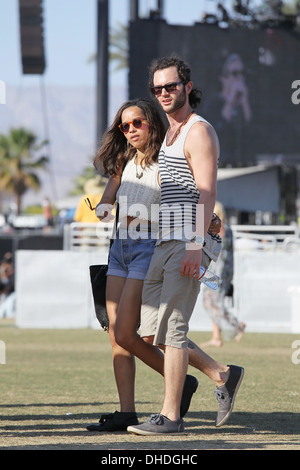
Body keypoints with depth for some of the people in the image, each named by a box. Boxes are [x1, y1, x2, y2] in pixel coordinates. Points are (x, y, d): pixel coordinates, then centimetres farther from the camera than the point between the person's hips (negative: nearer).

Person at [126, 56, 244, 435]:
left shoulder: (199, 131, -9)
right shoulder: (171, 134, 21)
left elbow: (207, 193, -17)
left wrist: (196, 246, -25)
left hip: (189, 244, -10)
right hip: (166, 244, 10)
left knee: (171, 329, -10)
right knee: (150, 332, 7)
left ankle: (170, 416, -5)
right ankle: (223, 376, 16)